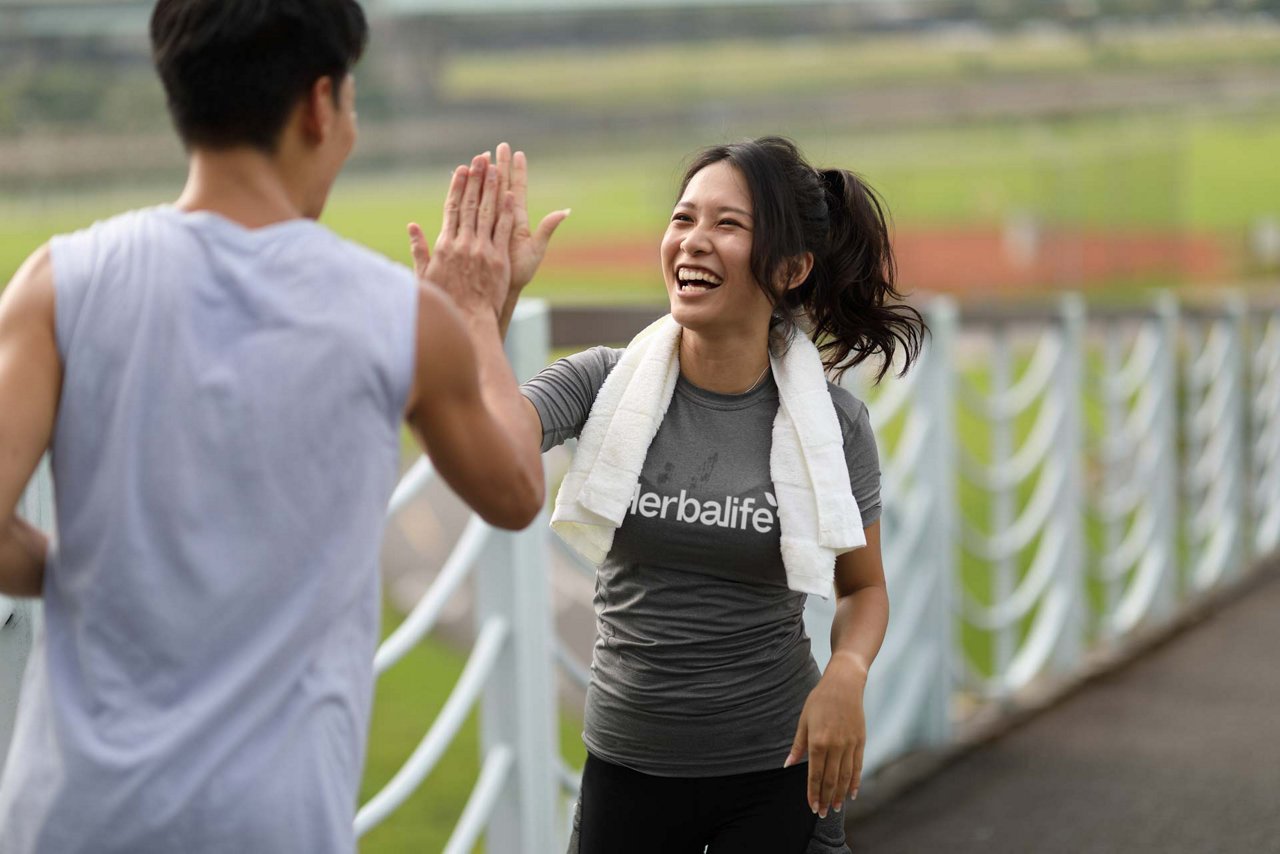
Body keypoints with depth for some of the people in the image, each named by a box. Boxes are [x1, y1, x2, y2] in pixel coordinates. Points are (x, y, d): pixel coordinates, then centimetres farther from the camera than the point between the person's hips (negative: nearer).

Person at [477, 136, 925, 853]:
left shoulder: (832, 422, -7)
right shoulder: (605, 383, -7)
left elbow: (863, 587, 6)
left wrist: (847, 674, -15)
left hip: (775, 769, 0)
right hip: (630, 760, 1)